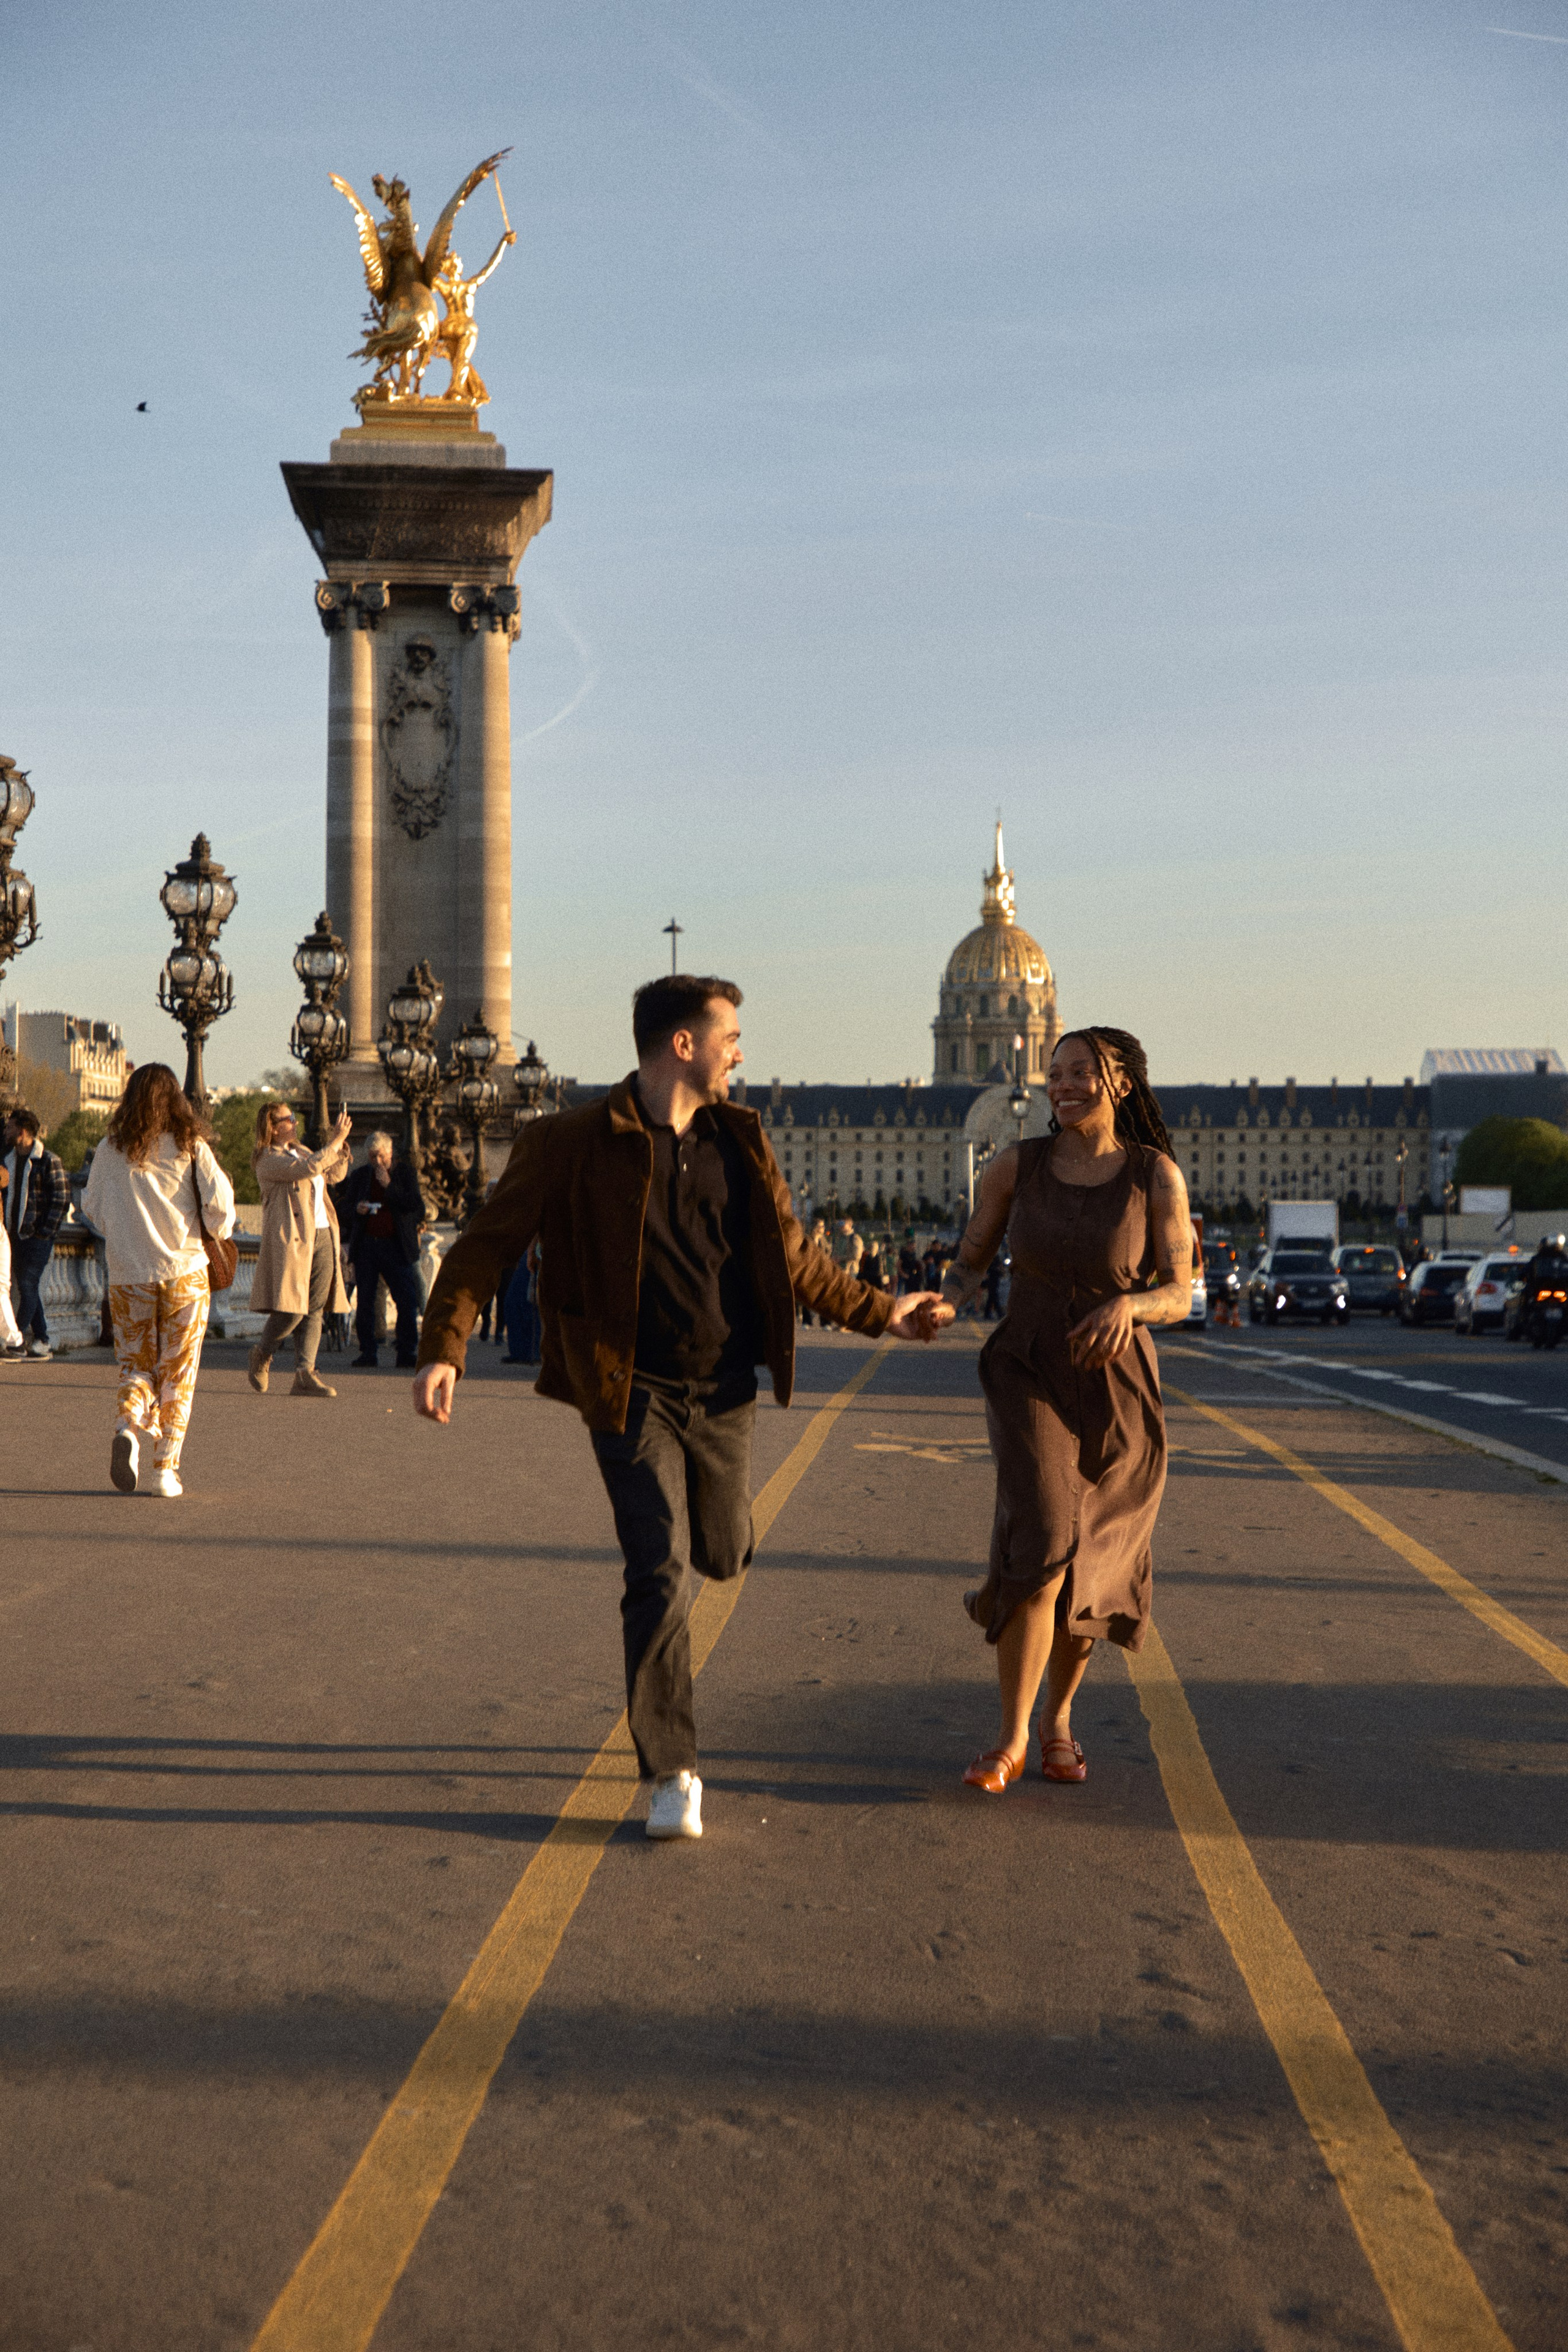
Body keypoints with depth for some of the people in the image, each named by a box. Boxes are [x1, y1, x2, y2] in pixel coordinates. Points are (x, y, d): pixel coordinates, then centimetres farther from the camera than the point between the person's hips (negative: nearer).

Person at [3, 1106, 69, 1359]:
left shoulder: (48, 1161, -8)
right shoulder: (9, 1159, 12)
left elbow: (61, 1199, -9)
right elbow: (7, 1194, 18)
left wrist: (45, 1232, -12)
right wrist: (7, 1228, 7)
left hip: (38, 1237, -7)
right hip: (16, 1234, 7)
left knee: (28, 1286, -11)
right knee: (27, 1287, 6)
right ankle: (42, 1343, 11)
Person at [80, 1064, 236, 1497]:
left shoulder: (110, 1149, 0)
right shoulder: (191, 1147, -5)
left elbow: (92, 1208, 11)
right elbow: (220, 1208, -9)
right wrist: (217, 1233, 13)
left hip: (128, 1275, 1)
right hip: (185, 1273, -1)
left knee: (134, 1361, 15)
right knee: (177, 1372, 7)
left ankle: (127, 1426, -14)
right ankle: (162, 1469, 4)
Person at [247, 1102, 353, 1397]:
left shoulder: (299, 1150, 20)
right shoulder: (268, 1159, -6)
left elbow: (334, 1174, 27)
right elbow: (309, 1168, -21)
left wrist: (342, 1144, 11)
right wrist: (335, 1140, -16)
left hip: (322, 1237, 8)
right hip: (291, 1239, -8)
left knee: (315, 1310, 1)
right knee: (291, 1309, -10)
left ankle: (305, 1375, 0)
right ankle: (262, 1354, 17)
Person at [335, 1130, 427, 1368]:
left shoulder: (405, 1173, 4)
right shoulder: (360, 1176, 11)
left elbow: (417, 1206, -8)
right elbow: (344, 1208, 12)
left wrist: (389, 1186, -13)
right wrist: (356, 1209, -11)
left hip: (396, 1246, -2)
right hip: (366, 1246, 2)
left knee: (407, 1302, -6)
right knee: (365, 1302, 1)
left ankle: (408, 1354, -1)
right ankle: (367, 1354, 8)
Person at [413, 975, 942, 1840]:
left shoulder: (739, 1140, 8)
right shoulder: (575, 1144, -8)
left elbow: (793, 1258, 18)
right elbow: (487, 1243, -5)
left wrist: (879, 1312, 21)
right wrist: (444, 1347, -16)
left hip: (725, 1391, 5)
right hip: (634, 1394, -5)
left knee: (722, 1555, 13)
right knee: (662, 1578, -9)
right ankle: (671, 1776, 3)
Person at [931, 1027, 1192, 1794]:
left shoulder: (1156, 1174, -8)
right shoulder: (1016, 1164, -6)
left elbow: (1179, 1297, -8)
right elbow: (968, 1264, 3)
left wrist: (1126, 1306, -31)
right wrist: (945, 1307, -21)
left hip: (1117, 1391, 1)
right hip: (1030, 1382, -1)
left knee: (1089, 1567, 10)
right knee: (1040, 1548, -20)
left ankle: (1058, 1719, 34)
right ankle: (1011, 1740, -10)